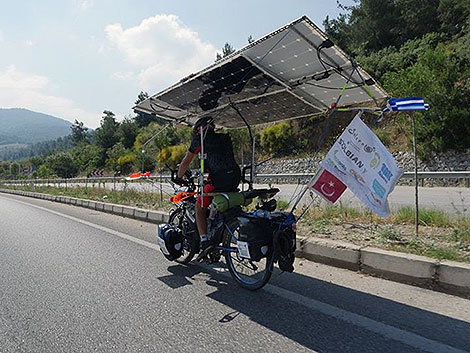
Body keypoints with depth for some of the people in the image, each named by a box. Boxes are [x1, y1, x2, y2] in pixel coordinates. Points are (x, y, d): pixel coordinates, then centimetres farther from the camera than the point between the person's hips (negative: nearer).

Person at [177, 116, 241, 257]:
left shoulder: (201, 138, 10)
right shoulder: (225, 137, 27)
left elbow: (186, 162, 14)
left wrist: (179, 178, 28)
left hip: (219, 177, -6)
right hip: (236, 177, 7)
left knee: (200, 207, 8)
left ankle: (205, 242, -3)